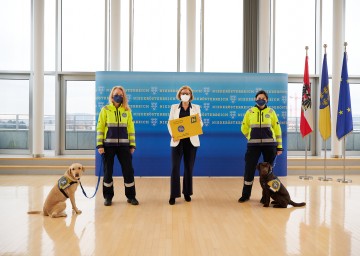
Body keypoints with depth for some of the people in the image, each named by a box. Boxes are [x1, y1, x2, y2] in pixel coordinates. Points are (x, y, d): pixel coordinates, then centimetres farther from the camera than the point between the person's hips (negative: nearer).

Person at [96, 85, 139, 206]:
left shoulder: (127, 110, 9)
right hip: (108, 145, -1)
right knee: (108, 171, 4)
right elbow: (100, 128, 1)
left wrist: (132, 145, 4)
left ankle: (131, 196, 14)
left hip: (123, 145, 1)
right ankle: (108, 196, 18)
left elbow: (131, 128, 9)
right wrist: (99, 145, -7)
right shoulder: (105, 109, 4)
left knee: (128, 170, 0)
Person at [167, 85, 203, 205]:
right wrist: (173, 135, -15)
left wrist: (198, 120, -19)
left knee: (189, 168, 6)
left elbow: (200, 124, 5)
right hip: (177, 141, 0)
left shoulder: (196, 107, 8)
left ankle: (187, 193, 19)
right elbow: (170, 123, 3)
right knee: (175, 168, -5)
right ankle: (173, 195, 1)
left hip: (191, 141, 1)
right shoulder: (174, 107, 8)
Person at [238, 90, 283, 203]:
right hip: (253, 145, 0)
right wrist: (252, 137, 9)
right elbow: (244, 128, 15)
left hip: (269, 144, 0)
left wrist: (279, 146, 4)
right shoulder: (250, 112, 5)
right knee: (249, 169, -2)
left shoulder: (271, 112, 5)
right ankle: (246, 194, 13)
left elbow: (277, 129, 6)